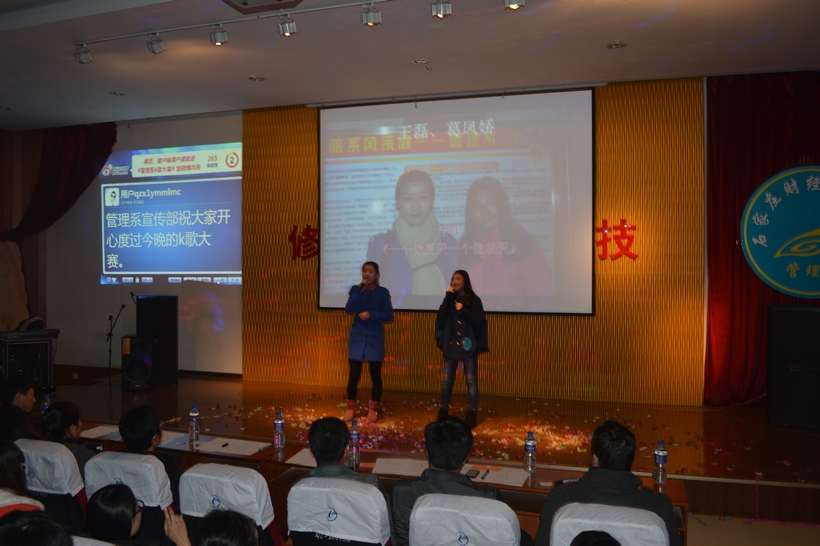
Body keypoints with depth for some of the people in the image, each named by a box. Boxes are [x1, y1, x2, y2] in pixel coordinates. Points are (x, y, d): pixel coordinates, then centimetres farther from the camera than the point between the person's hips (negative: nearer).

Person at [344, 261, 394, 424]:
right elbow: (348, 310, -11)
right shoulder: (355, 289, 3)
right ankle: (351, 408, 16)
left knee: (375, 375, 4)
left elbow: (389, 316, -3)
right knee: (354, 374, 2)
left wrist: (371, 314, -17)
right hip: (357, 336, 1)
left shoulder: (383, 292, -1)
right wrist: (360, 291, -16)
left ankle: (373, 410, 16)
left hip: (375, 338, -1)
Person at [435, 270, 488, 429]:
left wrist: (463, 310, -20)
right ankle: (443, 411, 20)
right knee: (447, 379, 8)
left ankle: (471, 415, 8)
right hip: (450, 344, 3)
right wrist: (448, 297, -12)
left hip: (468, 345, -3)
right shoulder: (450, 299, 7)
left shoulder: (474, 300, -2)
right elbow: (441, 317, -6)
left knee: (471, 380, 0)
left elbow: (478, 322, -9)